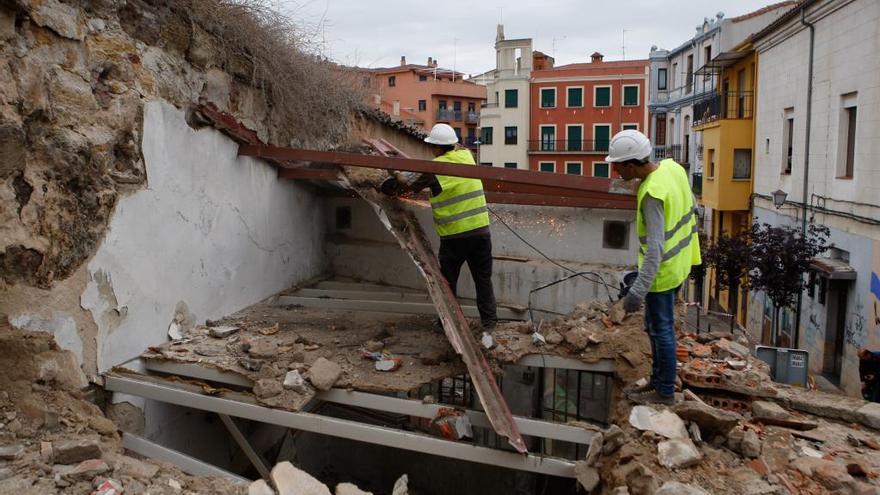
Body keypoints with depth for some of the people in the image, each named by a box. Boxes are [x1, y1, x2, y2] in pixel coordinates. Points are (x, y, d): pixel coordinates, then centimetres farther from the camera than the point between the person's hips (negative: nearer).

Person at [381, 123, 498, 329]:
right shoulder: (466, 155, 6)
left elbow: (409, 183, -4)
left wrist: (398, 176, 21)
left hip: (454, 234, -4)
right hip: (480, 228, 4)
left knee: (447, 281, 13)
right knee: (483, 278, 13)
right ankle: (489, 320, 15)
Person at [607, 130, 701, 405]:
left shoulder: (653, 194, -29)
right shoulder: (672, 168, -3)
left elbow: (655, 248, -33)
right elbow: (690, 204, 14)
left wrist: (638, 291, -34)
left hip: (663, 271, -9)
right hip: (679, 263, 9)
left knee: (661, 330, 6)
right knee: (655, 326, 21)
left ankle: (665, 392, 22)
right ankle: (658, 379, 35)